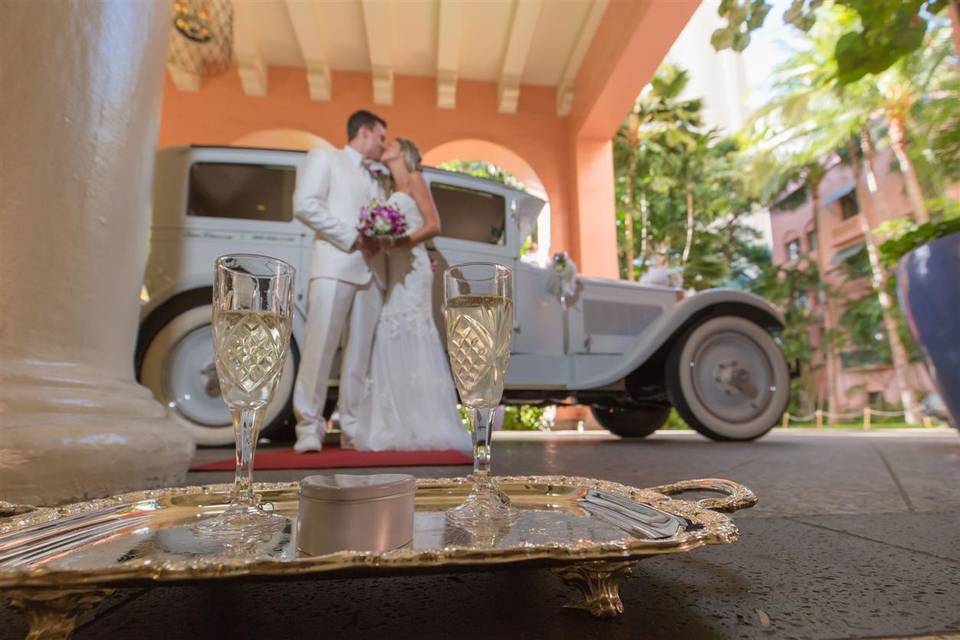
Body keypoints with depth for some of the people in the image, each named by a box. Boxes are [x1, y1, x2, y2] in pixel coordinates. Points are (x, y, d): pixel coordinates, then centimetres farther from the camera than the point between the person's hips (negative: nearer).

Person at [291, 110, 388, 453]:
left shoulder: (374, 178, 29)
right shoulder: (323, 157, 13)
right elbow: (305, 206, -2)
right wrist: (352, 238, -9)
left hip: (372, 270, 6)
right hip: (335, 265, -5)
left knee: (360, 351, 1)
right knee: (320, 346, -10)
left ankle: (352, 426, 5)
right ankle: (309, 427, -3)